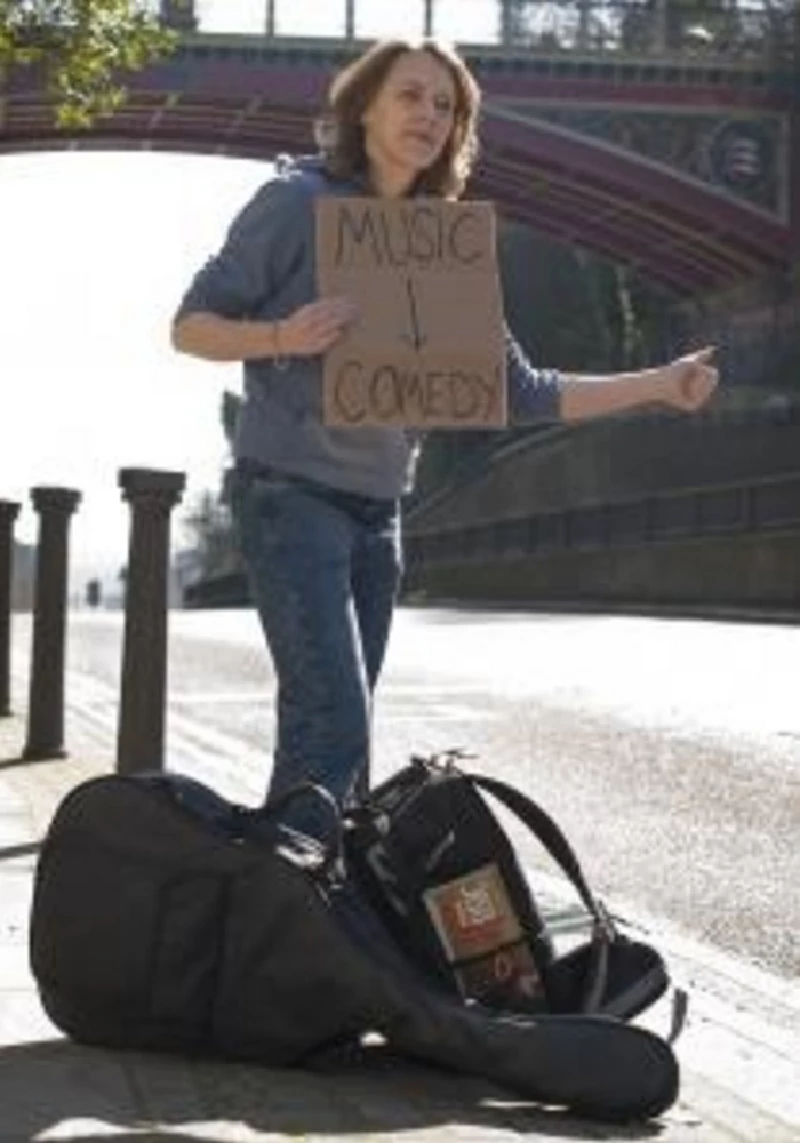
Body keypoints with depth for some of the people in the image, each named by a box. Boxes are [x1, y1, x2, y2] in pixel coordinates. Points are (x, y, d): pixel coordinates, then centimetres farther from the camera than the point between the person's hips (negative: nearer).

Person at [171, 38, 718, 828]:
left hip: (376, 511, 6)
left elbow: (521, 394, 12)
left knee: (329, 730, 8)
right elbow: (190, 326, -4)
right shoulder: (300, 201, -5)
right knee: (334, 726, -18)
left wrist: (658, 385, 7)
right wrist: (284, 337, -23)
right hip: (291, 495, -6)